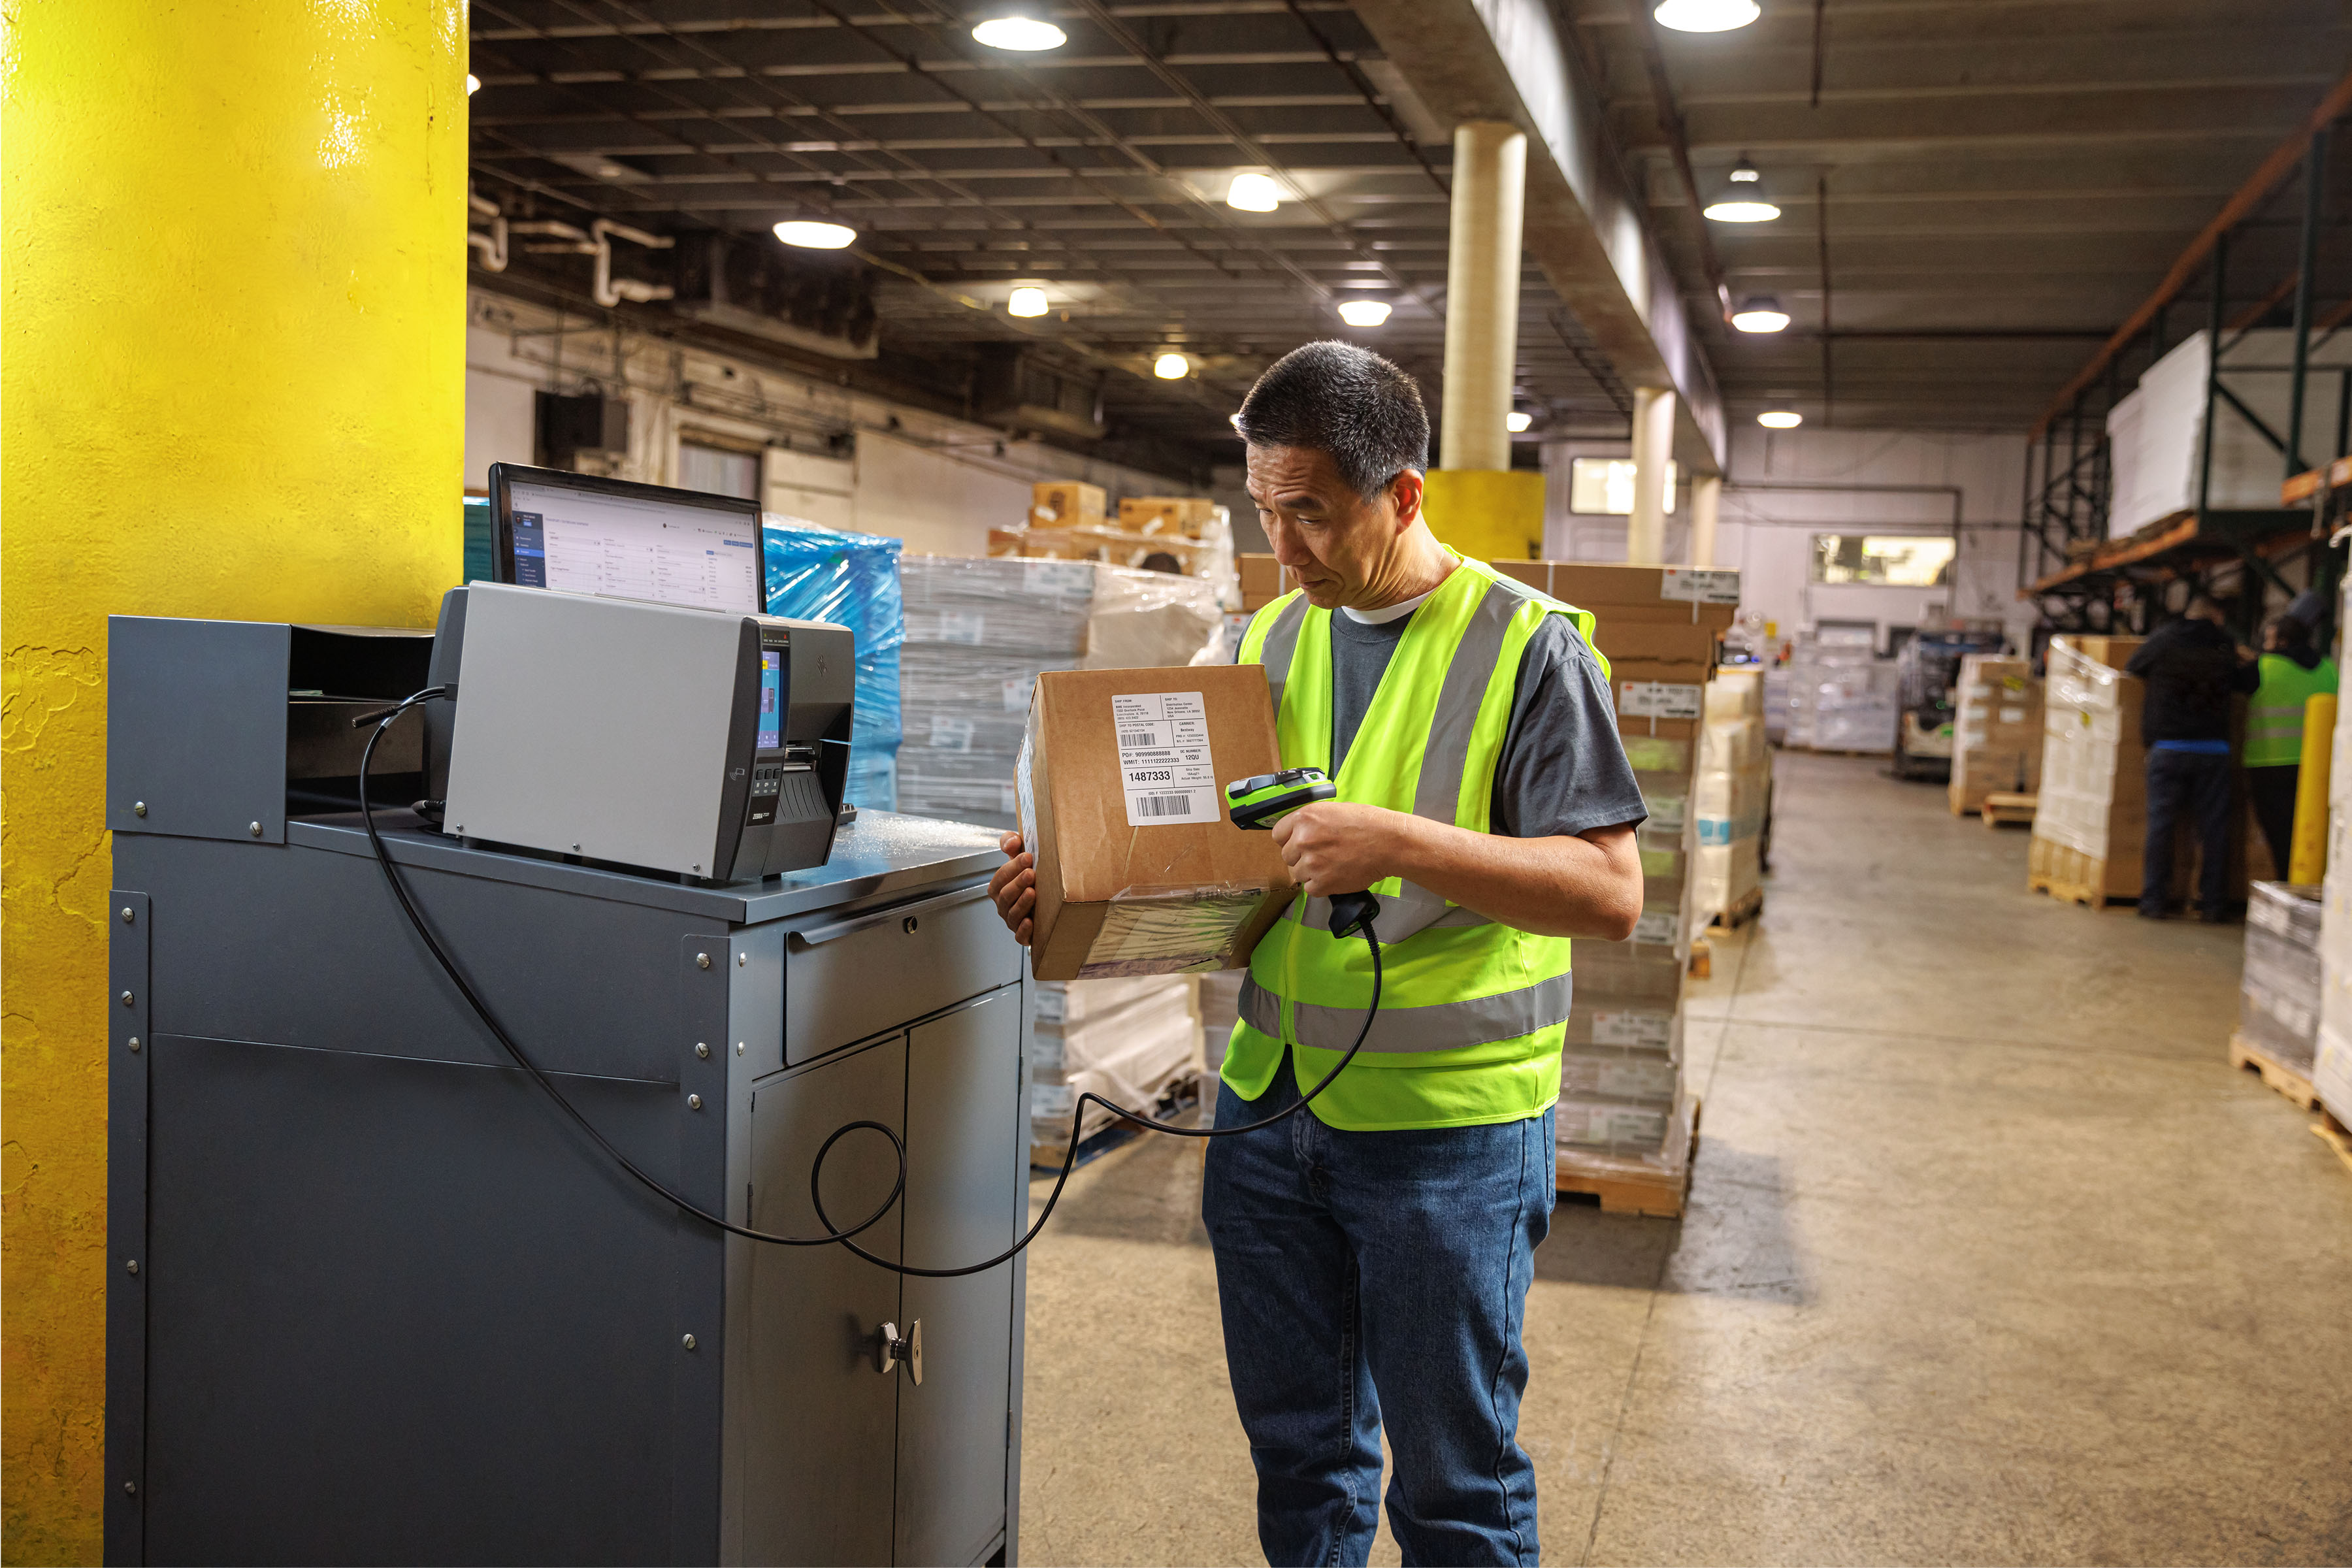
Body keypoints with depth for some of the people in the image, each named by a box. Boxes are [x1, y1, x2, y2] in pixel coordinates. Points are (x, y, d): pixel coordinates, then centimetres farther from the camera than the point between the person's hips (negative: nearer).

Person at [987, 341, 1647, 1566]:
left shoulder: (1528, 647, -10)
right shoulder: (1274, 639, 8)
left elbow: (1610, 894, -16)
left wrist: (1400, 844, -27)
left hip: (1448, 1124, -5)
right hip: (1271, 1106, 6)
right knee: (1298, 1448, 19)